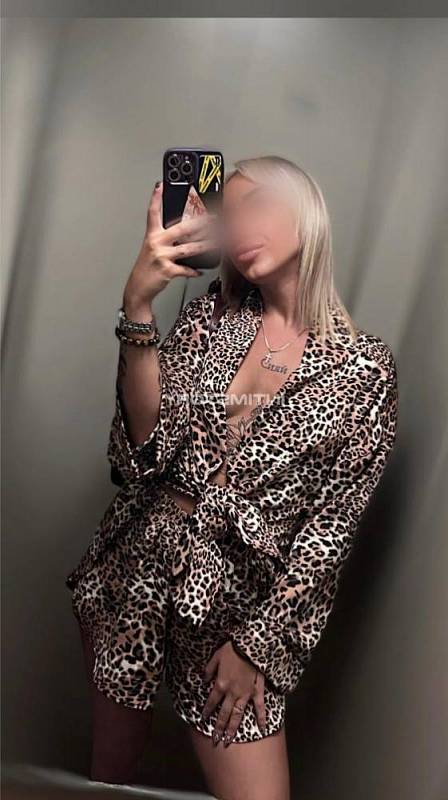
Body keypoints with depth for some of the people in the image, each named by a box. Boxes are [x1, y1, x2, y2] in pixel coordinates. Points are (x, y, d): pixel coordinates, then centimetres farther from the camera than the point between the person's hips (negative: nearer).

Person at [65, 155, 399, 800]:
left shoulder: (366, 366, -7)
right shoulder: (210, 314, 1)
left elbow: (332, 524, -6)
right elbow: (143, 448, -10)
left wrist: (258, 643, -7)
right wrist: (138, 304, -20)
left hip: (239, 599, -2)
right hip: (135, 565, 3)